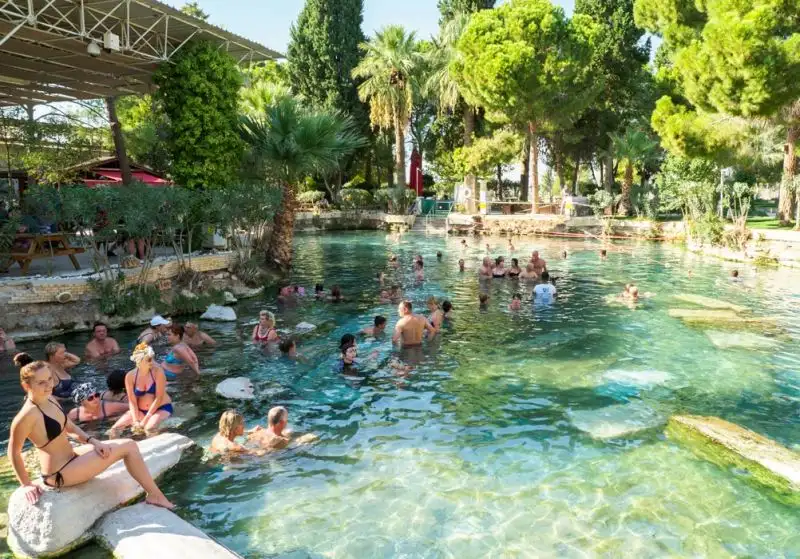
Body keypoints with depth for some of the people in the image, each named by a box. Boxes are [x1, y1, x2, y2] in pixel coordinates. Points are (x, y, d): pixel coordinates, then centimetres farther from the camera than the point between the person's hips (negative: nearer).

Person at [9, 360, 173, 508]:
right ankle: (155, 496, 4)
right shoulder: (28, 415, -25)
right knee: (128, 448, -9)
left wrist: (92, 441, -3)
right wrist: (26, 484, -12)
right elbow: (14, 452, -17)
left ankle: (153, 495, 11)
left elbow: (70, 427, 12)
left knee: (129, 444, 6)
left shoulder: (50, 400, 3)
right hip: (60, 474, -9)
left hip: (71, 458, 9)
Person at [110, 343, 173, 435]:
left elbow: (159, 398, -17)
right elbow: (132, 401, -7)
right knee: (115, 429, -8)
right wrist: (136, 421, -20)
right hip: (140, 410, 4)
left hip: (161, 408, -4)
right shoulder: (130, 376, -7)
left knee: (149, 428, -32)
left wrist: (145, 419, -20)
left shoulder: (158, 372, -16)